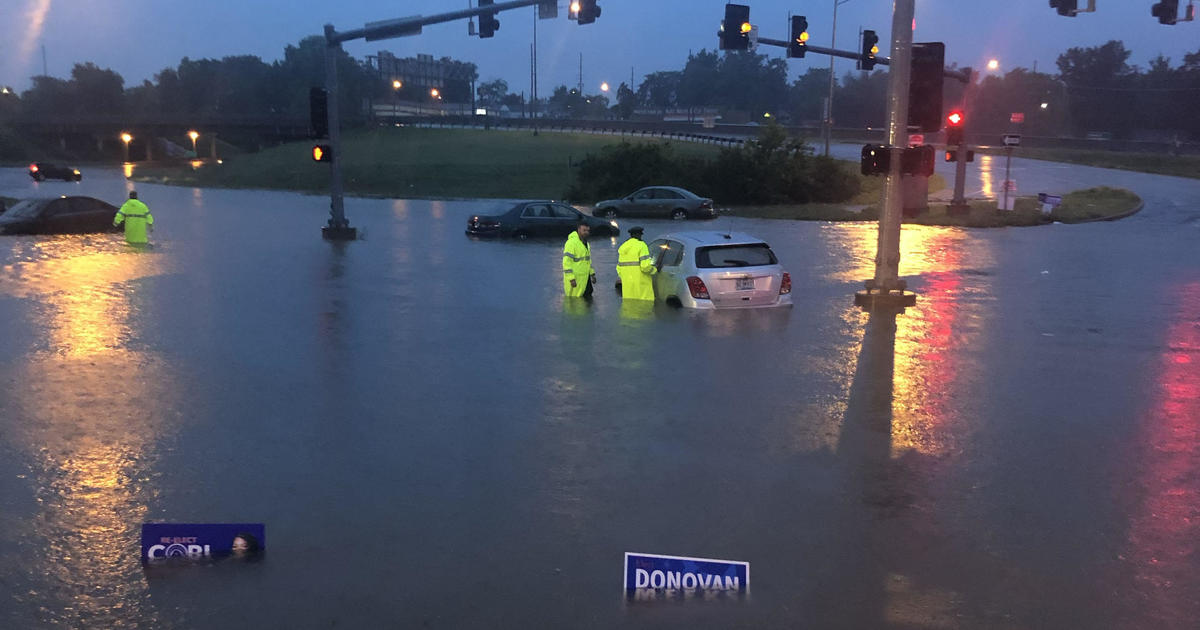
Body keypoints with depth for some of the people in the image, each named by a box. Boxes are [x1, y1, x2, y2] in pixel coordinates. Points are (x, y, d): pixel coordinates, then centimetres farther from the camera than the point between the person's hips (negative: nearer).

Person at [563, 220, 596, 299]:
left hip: (585, 277, 9)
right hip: (574, 278, -9)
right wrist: (571, 279, -24)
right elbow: (567, 261, -21)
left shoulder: (585, 243, 14)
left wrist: (592, 274, 17)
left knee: (588, 298, 11)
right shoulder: (571, 242, -16)